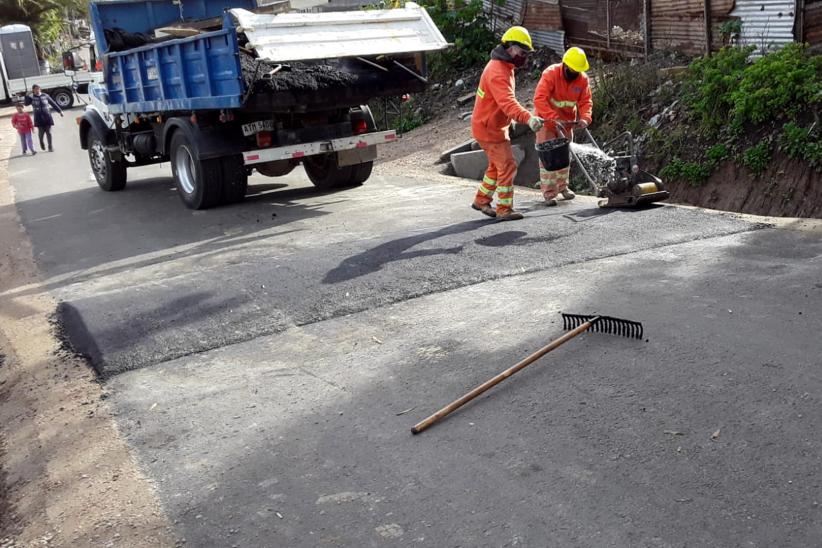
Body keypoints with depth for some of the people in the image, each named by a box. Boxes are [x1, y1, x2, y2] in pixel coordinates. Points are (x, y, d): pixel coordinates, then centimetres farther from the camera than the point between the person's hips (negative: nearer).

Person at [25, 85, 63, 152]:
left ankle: (50, 147, 10)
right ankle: (41, 143, 28)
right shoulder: (32, 97, 1)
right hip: (39, 118, -1)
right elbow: (26, 103, -13)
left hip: (47, 117, 1)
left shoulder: (45, 96, 4)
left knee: (48, 132, 0)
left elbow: (53, 103, 11)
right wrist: (27, 96, -23)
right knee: (41, 133, -3)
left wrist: (59, 111, 11)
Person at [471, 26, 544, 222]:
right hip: (489, 128, -10)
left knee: (497, 166, 20)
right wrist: (528, 118, -53)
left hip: (494, 125, 10)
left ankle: (481, 200, 33)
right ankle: (504, 210, 2)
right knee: (507, 167, -6)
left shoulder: (503, 66, 9)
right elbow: (508, 102, -41)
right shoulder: (497, 72, -26)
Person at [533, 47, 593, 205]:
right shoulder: (550, 74, -26)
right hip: (547, 121, -5)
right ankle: (548, 192, -1)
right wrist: (555, 119, -45)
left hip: (567, 121, 5)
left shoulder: (583, 79, -11)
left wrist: (585, 118, -30)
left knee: (565, 154, 15)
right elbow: (539, 99, -36)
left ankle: (562, 186, 31)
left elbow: (586, 101, -9)